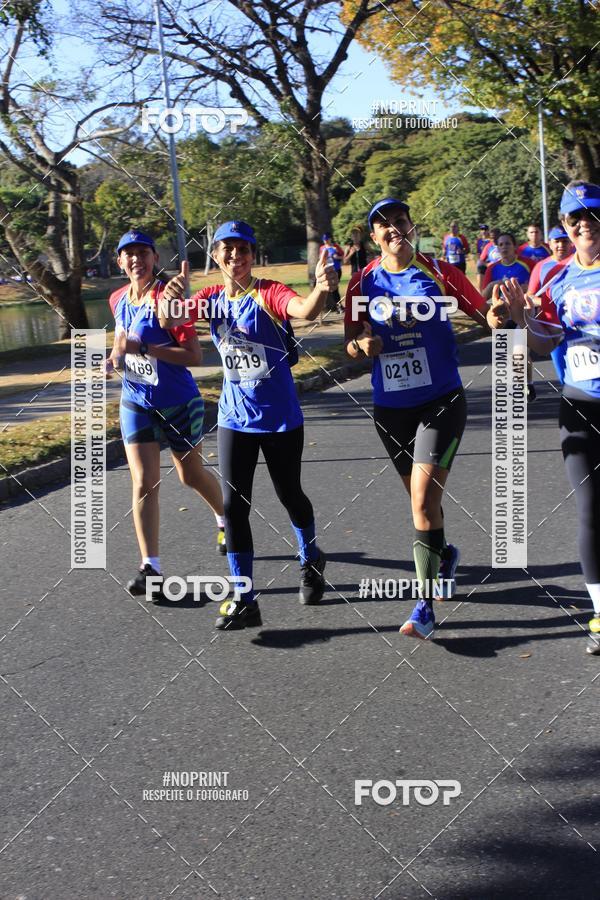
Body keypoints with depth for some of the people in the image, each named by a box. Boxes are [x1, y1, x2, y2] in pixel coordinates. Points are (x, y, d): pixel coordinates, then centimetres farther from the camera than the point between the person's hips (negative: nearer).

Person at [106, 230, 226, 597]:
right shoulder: (118, 300, 2)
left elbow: (195, 356, -24)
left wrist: (143, 348, -29)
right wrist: (113, 358, 0)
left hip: (179, 402, -4)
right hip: (136, 402, 4)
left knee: (192, 475, 14)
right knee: (144, 483, -6)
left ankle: (226, 520, 45)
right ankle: (150, 567, -3)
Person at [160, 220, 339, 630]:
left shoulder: (268, 293, -15)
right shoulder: (213, 298, 0)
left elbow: (305, 310, -35)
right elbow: (168, 322, -11)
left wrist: (322, 288, -58)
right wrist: (171, 299, -34)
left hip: (281, 417, -4)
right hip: (235, 418, 4)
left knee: (290, 495, 13)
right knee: (234, 504, -2)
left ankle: (311, 561, 43)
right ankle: (244, 600, 8)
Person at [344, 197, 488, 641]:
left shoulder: (439, 271, -5)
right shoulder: (364, 282, 3)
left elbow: (486, 315, -1)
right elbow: (351, 343, 8)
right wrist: (361, 345, -15)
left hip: (441, 401, -4)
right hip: (390, 407, 4)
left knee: (423, 499, -14)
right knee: (422, 498, 17)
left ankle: (425, 606, -6)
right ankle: (444, 554, 47)